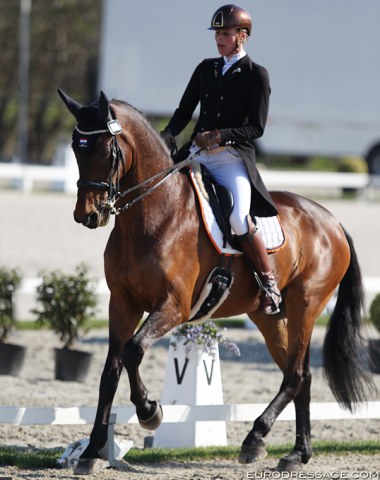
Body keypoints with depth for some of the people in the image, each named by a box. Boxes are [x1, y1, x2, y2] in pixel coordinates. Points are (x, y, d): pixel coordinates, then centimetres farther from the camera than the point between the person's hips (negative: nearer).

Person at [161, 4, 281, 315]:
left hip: (233, 158, -6)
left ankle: (269, 285, -13)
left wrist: (220, 135, -18)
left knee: (240, 219, -27)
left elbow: (256, 127, -5)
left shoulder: (257, 76, 0)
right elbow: (185, 111, 12)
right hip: (197, 155, 6)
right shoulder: (206, 69, 16)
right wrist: (167, 138, -6)